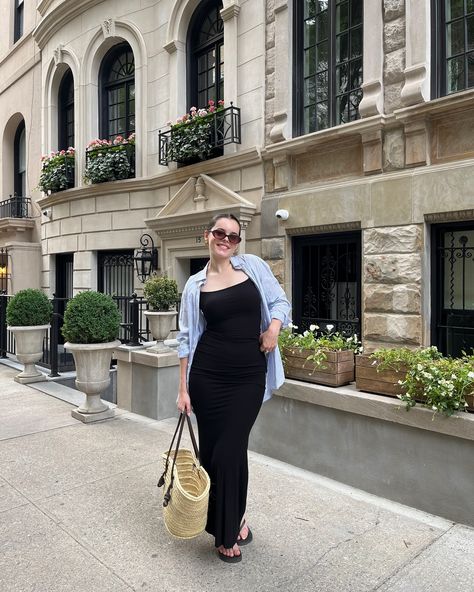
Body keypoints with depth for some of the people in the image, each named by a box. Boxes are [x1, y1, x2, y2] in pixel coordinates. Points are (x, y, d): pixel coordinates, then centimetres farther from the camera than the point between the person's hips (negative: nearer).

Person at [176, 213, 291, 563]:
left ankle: (231, 524, 31)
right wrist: (183, 388, 1)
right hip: (208, 376, 1)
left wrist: (274, 326, -12)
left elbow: (280, 302, 10)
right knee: (211, 449, 7)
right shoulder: (195, 284, 3)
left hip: (249, 376, 0)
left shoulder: (254, 266, 4)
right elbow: (187, 338, 3)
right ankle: (230, 523, 32)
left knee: (231, 451, 3)